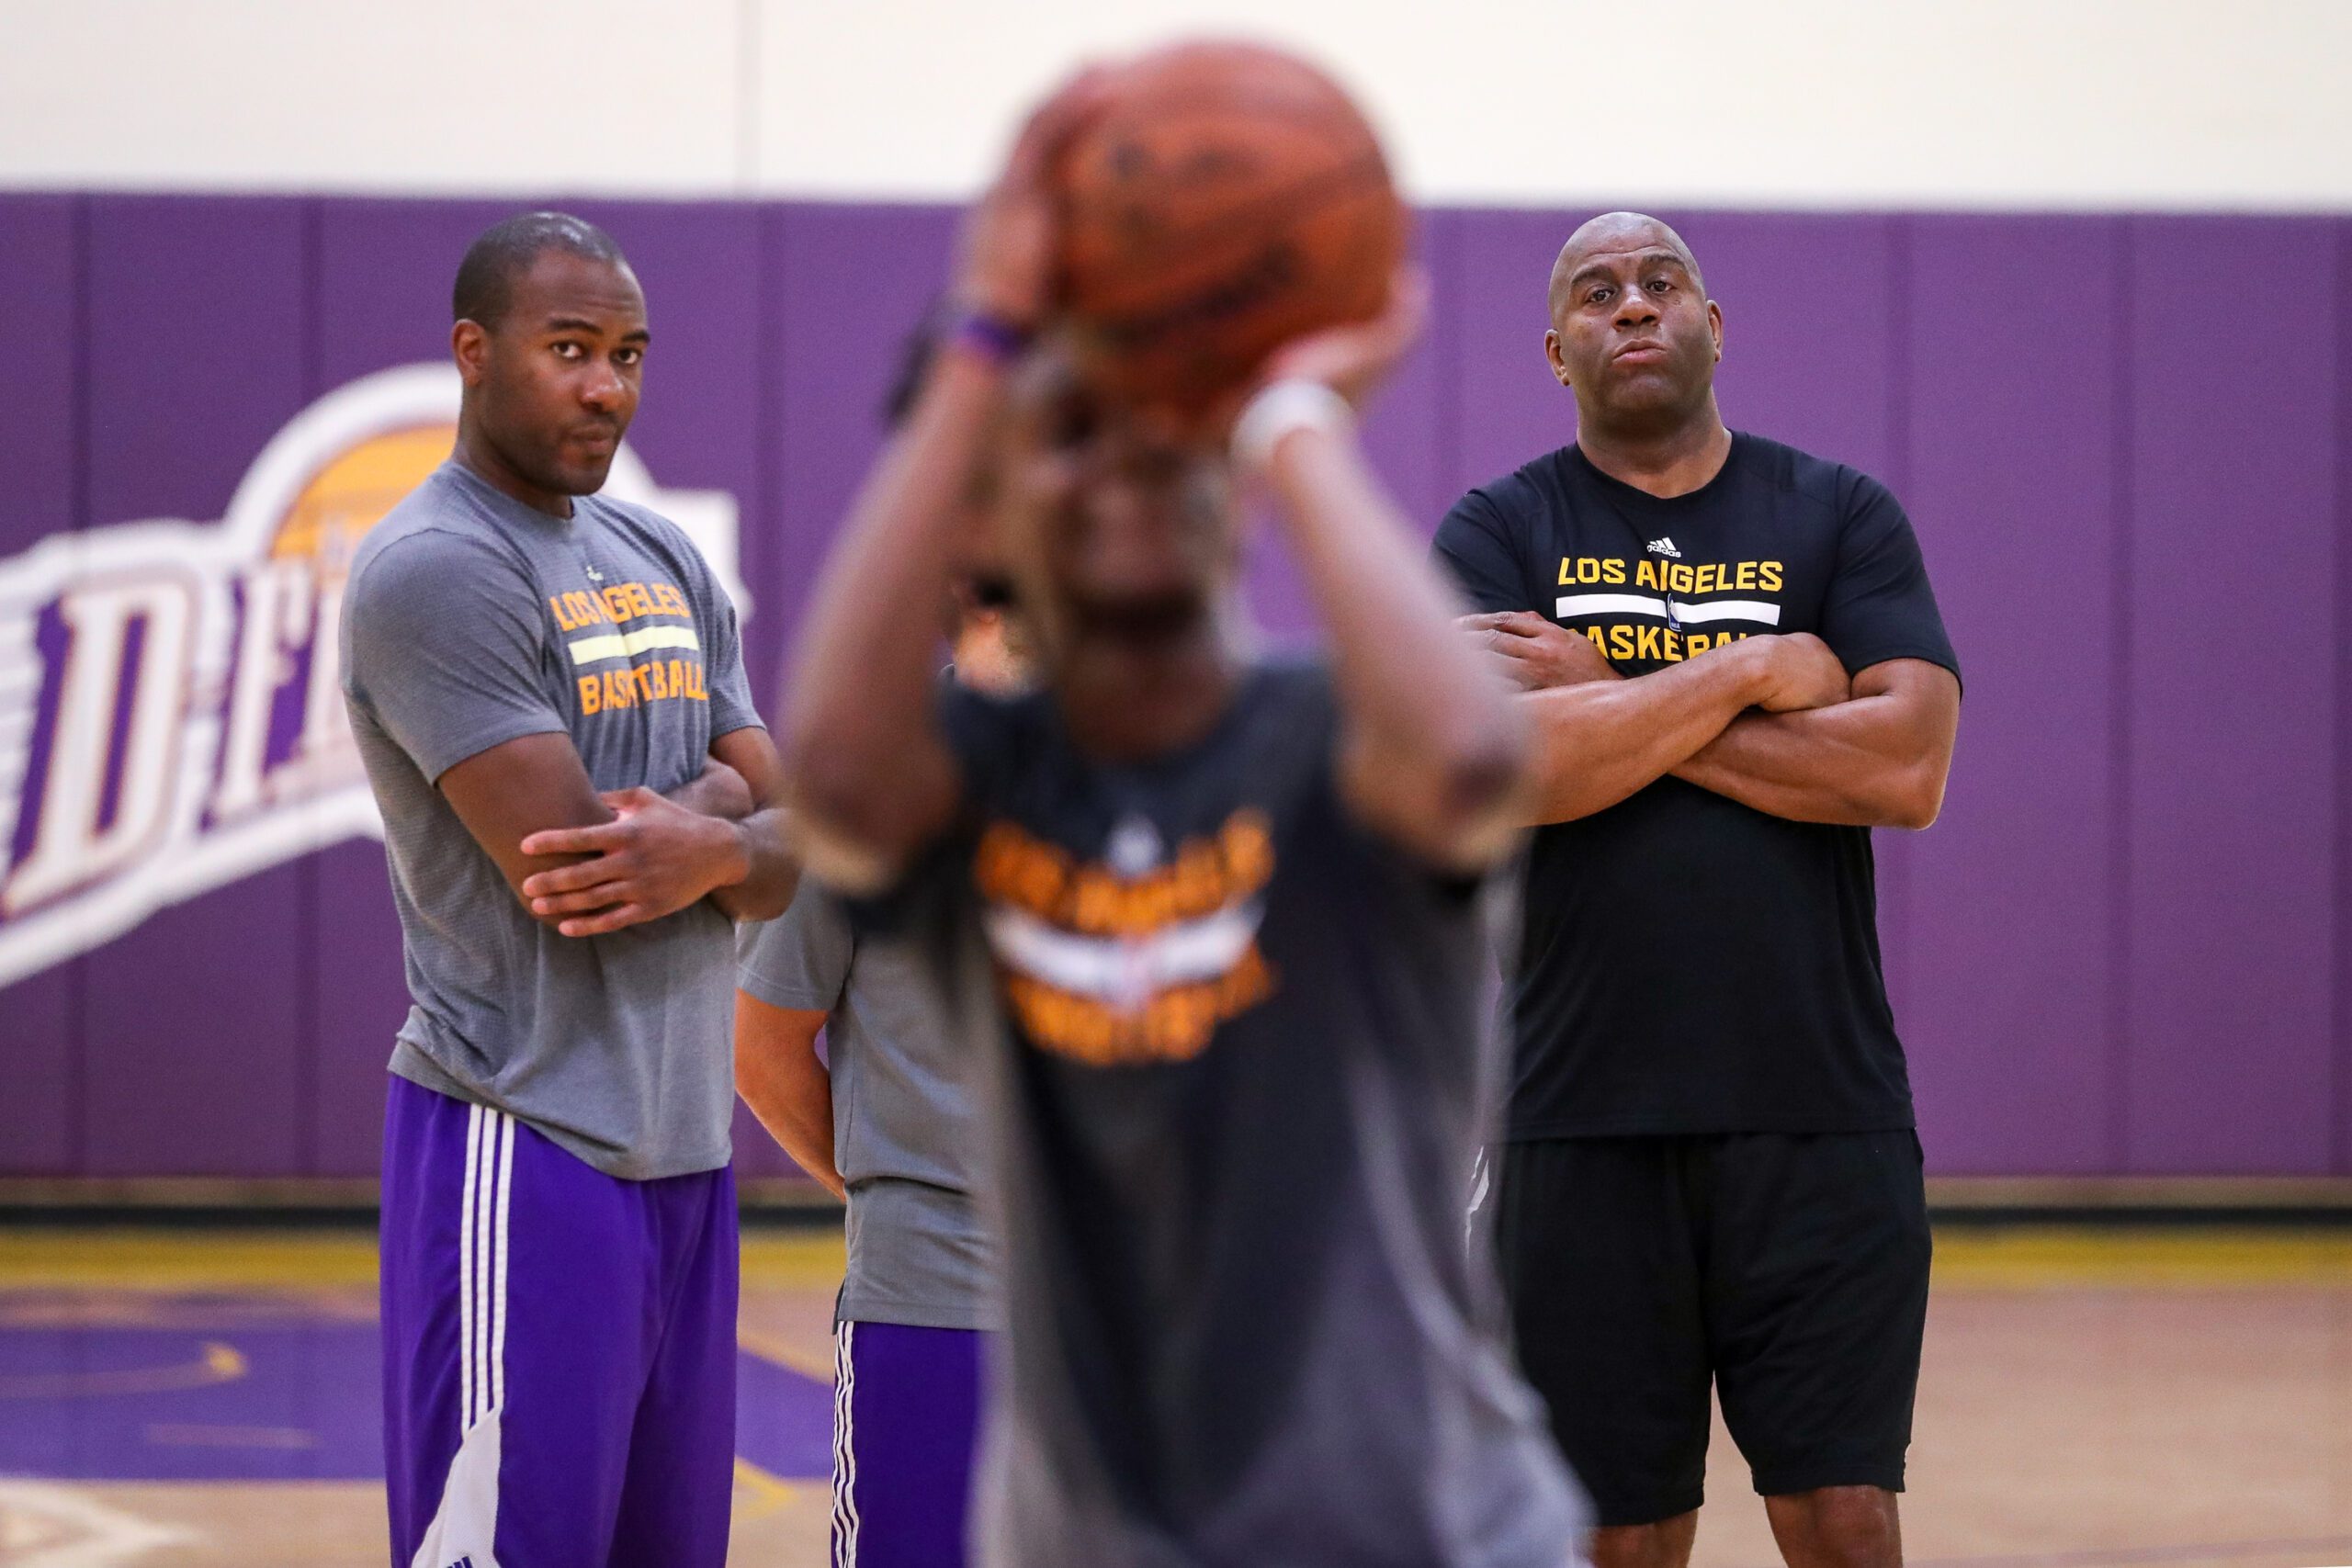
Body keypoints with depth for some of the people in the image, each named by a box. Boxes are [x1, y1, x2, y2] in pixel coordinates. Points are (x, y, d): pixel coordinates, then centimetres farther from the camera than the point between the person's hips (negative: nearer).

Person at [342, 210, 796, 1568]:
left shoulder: (669, 564, 15)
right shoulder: (435, 573, -11)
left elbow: (793, 855, 10)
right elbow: (564, 868, -19)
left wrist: (709, 852, -13)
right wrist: (724, 794, 0)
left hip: (685, 1141, 8)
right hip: (528, 1141, -8)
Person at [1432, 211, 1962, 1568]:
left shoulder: (1842, 518, 6)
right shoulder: (1497, 534, 5)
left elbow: (1908, 768, -9)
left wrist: (1607, 701, -10)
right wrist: (1752, 670, -10)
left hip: (1819, 1113, 0)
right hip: (1586, 1124, 0)